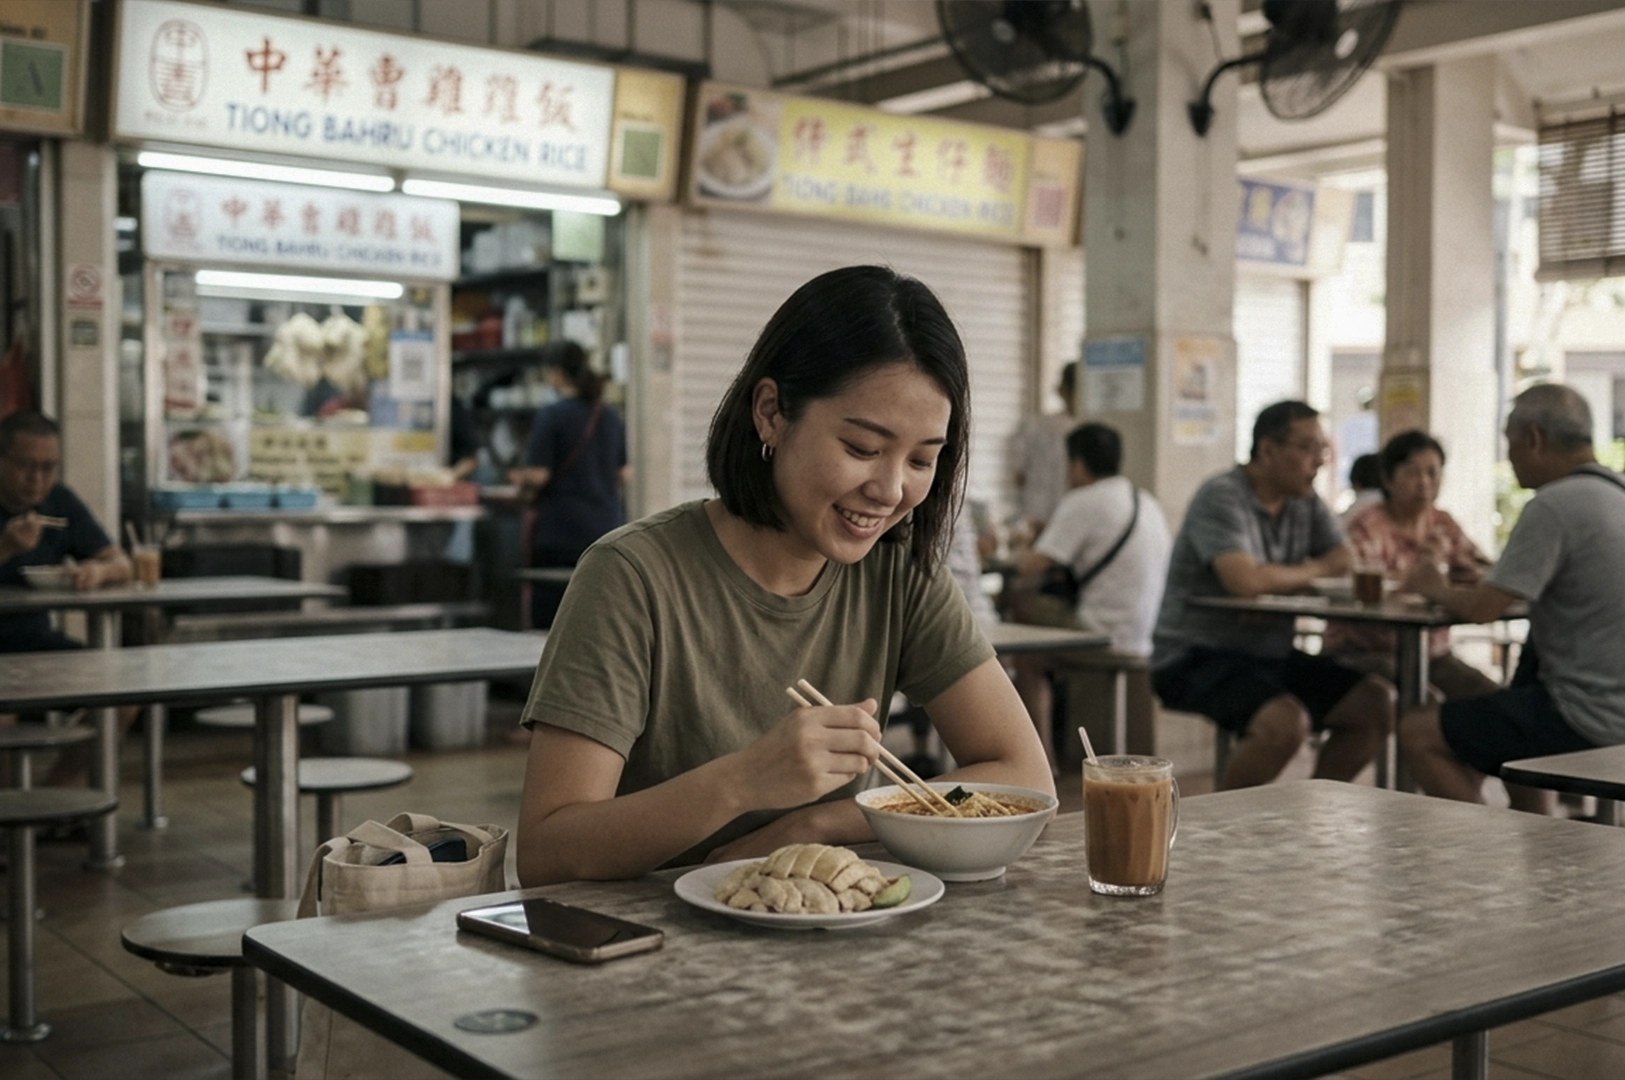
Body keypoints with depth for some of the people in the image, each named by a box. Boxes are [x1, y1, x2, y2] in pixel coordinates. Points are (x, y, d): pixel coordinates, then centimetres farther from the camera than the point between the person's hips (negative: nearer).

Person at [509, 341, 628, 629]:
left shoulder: (550, 415, -8)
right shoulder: (611, 415, 8)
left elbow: (538, 475, -12)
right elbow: (625, 474, 12)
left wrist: (520, 480, 9)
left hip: (561, 531, -5)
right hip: (607, 528, 6)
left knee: (549, 621, 0)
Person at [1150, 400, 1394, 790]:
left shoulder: (1305, 501, 11)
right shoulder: (1221, 497, -14)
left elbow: (1343, 563, 5)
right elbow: (1245, 581, -28)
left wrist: (1277, 583, -14)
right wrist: (1312, 571, -7)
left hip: (1273, 655, 8)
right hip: (1197, 658, -8)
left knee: (1377, 701, -4)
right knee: (1286, 721, -33)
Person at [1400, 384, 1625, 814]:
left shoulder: (1554, 505, -18)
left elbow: (1482, 608, -18)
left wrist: (1437, 589, 2)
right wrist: (1469, 582, 12)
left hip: (1590, 722, -10)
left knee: (1418, 733, -2)